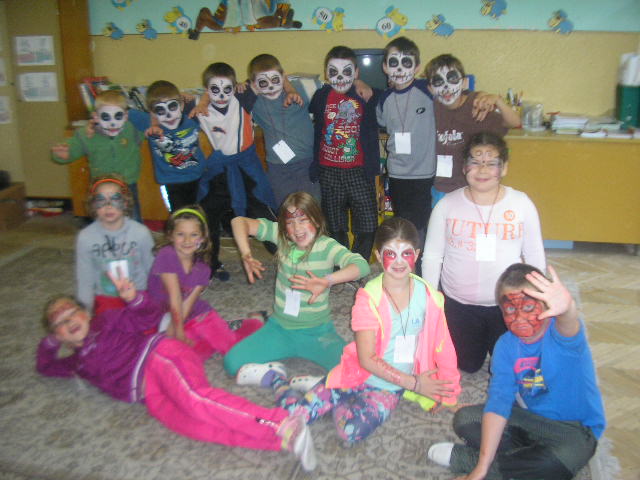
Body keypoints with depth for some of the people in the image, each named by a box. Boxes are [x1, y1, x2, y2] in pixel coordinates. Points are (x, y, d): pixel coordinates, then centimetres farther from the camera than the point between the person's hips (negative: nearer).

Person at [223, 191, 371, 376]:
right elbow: (239, 221, -9)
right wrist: (246, 255, -26)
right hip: (279, 328, 3)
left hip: (316, 332, -3)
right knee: (232, 363, -9)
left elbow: (361, 266, -34)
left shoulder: (326, 245, -16)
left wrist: (326, 281, -52)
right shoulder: (281, 236, -5)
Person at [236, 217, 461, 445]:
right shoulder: (368, 297, -14)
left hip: (387, 389, 2)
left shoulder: (428, 296, -4)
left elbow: (441, 347, 2)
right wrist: (414, 383, -15)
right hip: (357, 373, -2)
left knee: (352, 430, -27)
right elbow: (367, 359, -17)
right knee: (294, 414, -15)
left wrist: (448, 395, 0)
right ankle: (275, 377, 19)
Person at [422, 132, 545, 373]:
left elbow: (535, 258, 1)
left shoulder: (522, 204, -7)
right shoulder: (447, 205, -8)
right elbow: (432, 256, -2)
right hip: (458, 305, 0)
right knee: (467, 365, 13)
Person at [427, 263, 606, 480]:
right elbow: (499, 400, -15)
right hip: (530, 417, 4)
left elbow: (568, 329, -49)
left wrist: (566, 308, -75)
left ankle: (465, 459, -18)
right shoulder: (506, 346, -9)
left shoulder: (560, 333, -22)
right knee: (464, 419, -8)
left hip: (574, 428, -4)